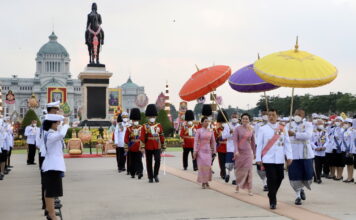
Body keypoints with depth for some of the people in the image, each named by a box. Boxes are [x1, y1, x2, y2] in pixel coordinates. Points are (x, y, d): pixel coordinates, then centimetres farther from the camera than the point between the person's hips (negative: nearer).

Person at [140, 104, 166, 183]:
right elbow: (142, 138, -3)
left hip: (157, 147, 1)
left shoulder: (159, 125, 7)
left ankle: (156, 175, 5)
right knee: (149, 163, 5)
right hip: (148, 148, -1)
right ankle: (150, 177, 15)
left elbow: (161, 136, 12)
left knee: (158, 160, -13)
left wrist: (163, 146, 12)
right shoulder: (145, 126, 1)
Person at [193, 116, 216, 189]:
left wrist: (214, 150, 8)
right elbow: (196, 141, -5)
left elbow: (213, 141, 11)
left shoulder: (211, 131, 7)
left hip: (208, 151, 3)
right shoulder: (199, 131, -3)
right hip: (201, 151, -3)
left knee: (208, 166, -1)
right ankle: (203, 182, 3)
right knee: (202, 166, -4)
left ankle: (207, 181, 13)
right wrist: (195, 151, -11)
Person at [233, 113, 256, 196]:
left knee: (248, 170, -5)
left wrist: (254, 153, 18)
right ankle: (238, 186, 25)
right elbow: (235, 140, -9)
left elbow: (253, 142, 14)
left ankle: (249, 189, -3)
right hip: (239, 152, -1)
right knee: (239, 170, 8)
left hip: (248, 152, 1)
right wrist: (236, 151, -21)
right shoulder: (237, 129, -3)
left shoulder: (251, 130, 6)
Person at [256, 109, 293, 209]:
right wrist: (258, 159, -2)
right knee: (271, 179, -7)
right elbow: (259, 144, 2)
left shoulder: (282, 128, 7)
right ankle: (272, 202, 0)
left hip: (279, 159, 3)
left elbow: (287, 143, 7)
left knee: (279, 178, 8)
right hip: (268, 159, -3)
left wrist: (289, 156, 0)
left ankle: (272, 195, 30)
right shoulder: (263, 129, 2)